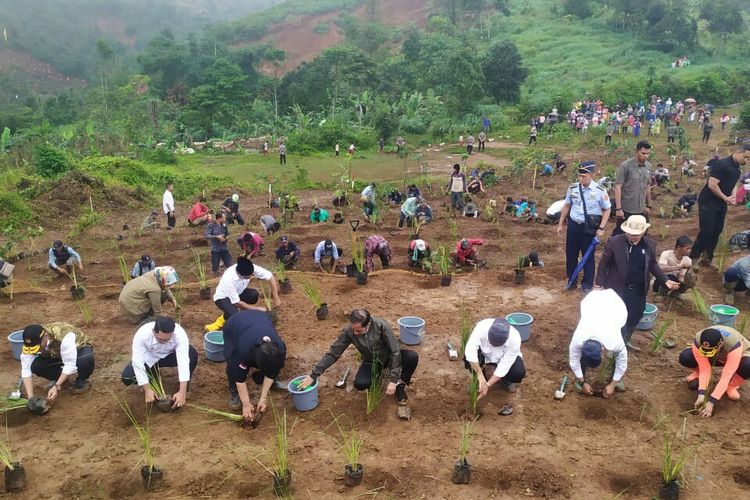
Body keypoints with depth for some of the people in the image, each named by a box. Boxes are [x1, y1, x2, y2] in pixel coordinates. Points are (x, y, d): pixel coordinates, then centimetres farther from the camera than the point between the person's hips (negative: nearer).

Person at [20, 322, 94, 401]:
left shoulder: (63, 335, -40)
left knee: (87, 359, -39)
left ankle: (81, 380, -5)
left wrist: (57, 386, -41)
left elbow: (70, 365, -37)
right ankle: (61, 378, 5)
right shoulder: (31, 343, -24)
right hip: (55, 355, 4)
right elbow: (26, 370, -22)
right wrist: (30, 397, -30)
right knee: (35, 366, -24)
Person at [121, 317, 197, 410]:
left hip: (169, 355, 0)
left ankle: (183, 391, -10)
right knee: (127, 377, -24)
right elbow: (138, 362, -33)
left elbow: (184, 361, -40)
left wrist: (182, 392, -46)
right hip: (149, 359, 0)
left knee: (192, 354, -30)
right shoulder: (142, 334, -36)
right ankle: (153, 373, 8)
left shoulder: (180, 334, -36)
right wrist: (147, 389, -38)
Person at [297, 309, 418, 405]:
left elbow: (395, 351, -27)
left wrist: (393, 380, -29)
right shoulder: (348, 331, -25)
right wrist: (313, 375, -18)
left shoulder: (381, 326, -33)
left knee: (412, 357, -31)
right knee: (359, 384, -27)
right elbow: (333, 353, -17)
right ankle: (377, 375, 9)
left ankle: (400, 384, -4)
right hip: (371, 361, 2)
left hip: (388, 357, -2)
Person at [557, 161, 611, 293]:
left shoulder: (600, 191, -13)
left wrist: (601, 228, -10)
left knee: (588, 256, 8)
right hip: (573, 224, 3)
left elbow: (607, 209, -4)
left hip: (589, 228, -3)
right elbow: (567, 206, 8)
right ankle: (571, 280, 33)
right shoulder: (572, 188, -3)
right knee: (570, 253, 13)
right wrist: (560, 224, 10)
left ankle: (587, 284, 25)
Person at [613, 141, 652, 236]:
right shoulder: (625, 166, -12)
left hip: (642, 210, 6)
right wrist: (618, 208, -17)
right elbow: (618, 187, -13)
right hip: (626, 210, -6)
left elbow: (648, 186, 17)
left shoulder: (648, 166, 7)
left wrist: (649, 205, 17)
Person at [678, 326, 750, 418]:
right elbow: (705, 369, -28)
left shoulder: (734, 345, -43)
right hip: (716, 358, 2)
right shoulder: (698, 341, -35)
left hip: (738, 356, -2)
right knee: (684, 357, -26)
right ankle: (698, 374, 9)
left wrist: (711, 402, -41)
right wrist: (701, 395, -37)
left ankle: (731, 386, -6)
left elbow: (725, 377, -41)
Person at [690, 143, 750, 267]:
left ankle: (707, 259, 19)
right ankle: (693, 258, 0)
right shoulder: (722, 164, -19)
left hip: (721, 204, 8)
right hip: (708, 203, -8)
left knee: (716, 232, 9)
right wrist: (725, 198, -18)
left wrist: (733, 196, 1)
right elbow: (712, 185, -24)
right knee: (706, 231, -10)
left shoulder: (738, 168, 8)